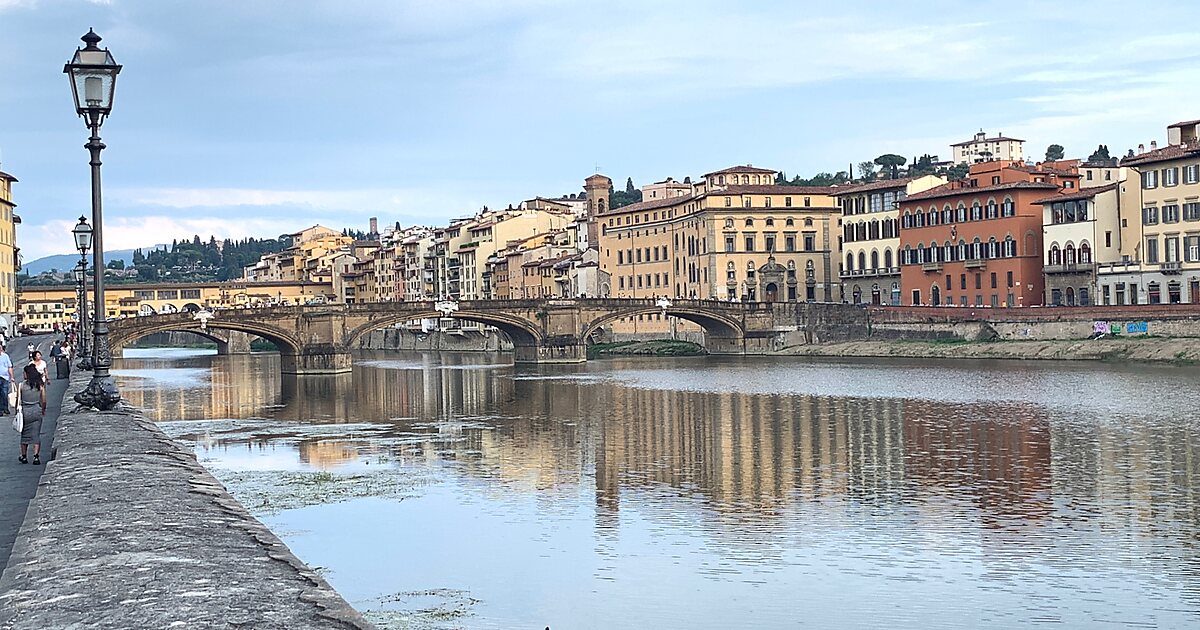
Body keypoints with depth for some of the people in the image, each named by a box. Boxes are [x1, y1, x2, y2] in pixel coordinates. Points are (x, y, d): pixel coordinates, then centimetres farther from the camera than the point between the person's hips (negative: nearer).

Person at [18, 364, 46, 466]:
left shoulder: (22, 386, -10)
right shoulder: (40, 385, -4)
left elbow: (18, 401, -5)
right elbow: (44, 401, 2)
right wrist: (43, 410, 18)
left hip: (25, 411, -1)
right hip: (36, 410, 1)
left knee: (24, 434, 14)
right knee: (36, 434, 5)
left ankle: (24, 457, 24)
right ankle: (36, 457, -3)